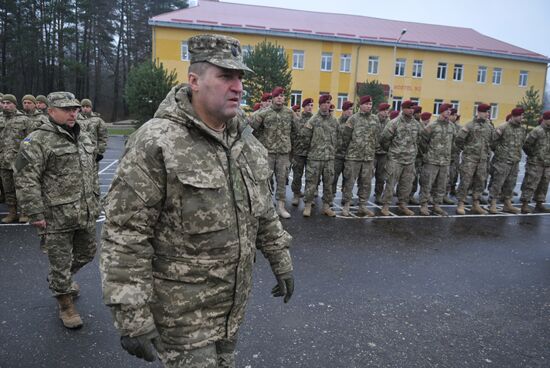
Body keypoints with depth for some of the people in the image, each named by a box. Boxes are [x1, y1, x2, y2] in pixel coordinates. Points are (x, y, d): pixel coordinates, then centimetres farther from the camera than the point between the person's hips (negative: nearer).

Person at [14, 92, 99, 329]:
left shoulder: (84, 139, 12)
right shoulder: (38, 141, -11)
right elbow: (25, 179, -15)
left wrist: (95, 202, 20)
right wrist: (35, 213, -18)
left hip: (86, 213, 7)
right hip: (56, 217, -7)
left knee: (86, 254, 21)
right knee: (60, 262, 5)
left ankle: (60, 280, 48)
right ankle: (65, 304, 26)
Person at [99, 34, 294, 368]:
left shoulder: (247, 141, 3)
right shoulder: (157, 143, -20)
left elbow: (265, 211, 12)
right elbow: (125, 234, -20)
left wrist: (281, 262, 14)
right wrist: (132, 315, -21)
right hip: (183, 309, -6)